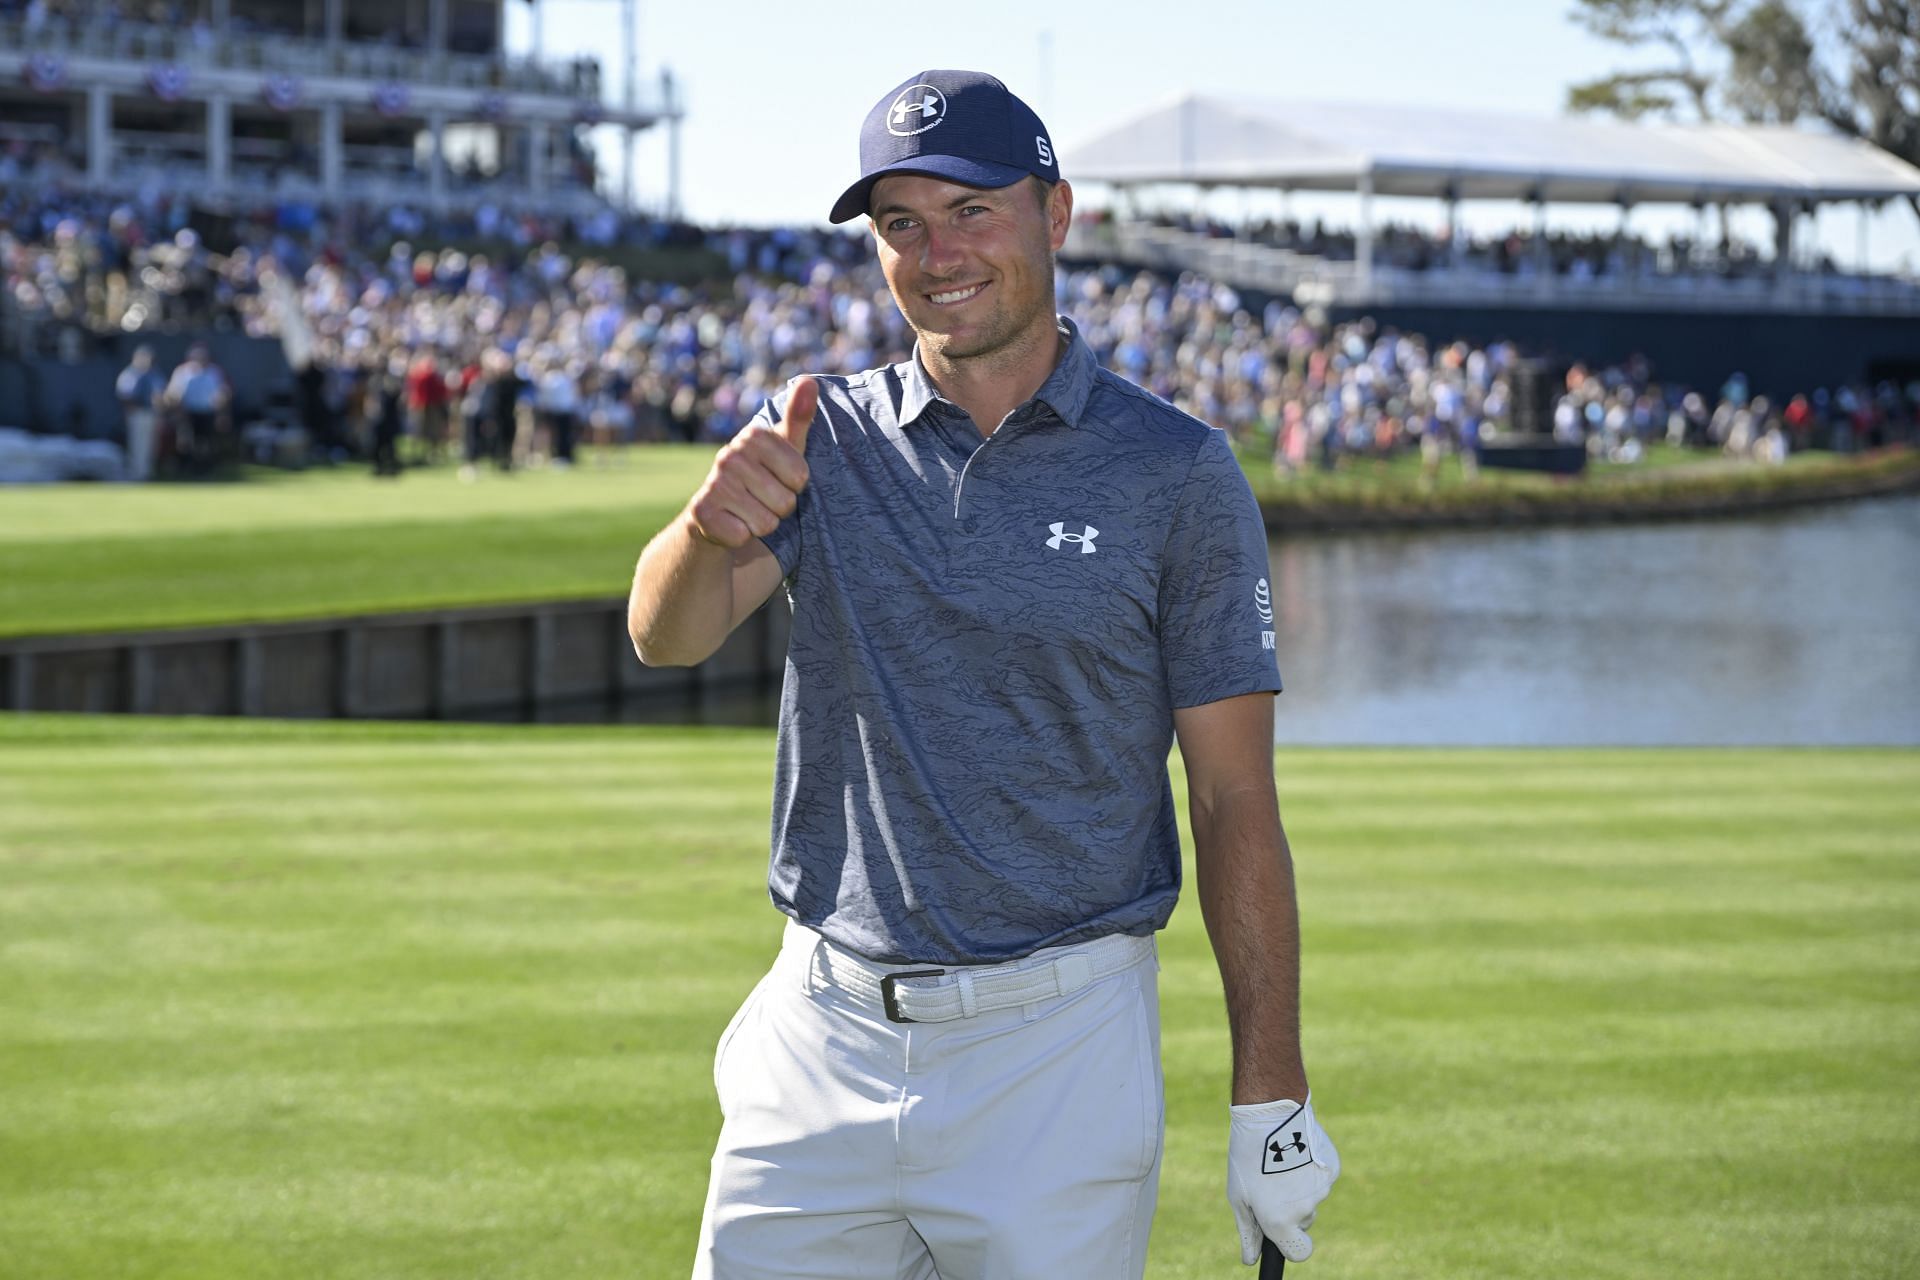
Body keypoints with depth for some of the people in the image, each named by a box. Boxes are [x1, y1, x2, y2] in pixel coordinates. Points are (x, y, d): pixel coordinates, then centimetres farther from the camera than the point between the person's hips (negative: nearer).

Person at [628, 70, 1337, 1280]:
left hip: (1058, 1052, -2)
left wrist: (1270, 1101, -5)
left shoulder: (1178, 472, -2)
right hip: (824, 1033, 3)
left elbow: (1236, 801, -1)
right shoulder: (824, 440, 5)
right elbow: (669, 633, -12)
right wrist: (708, 530, -35)